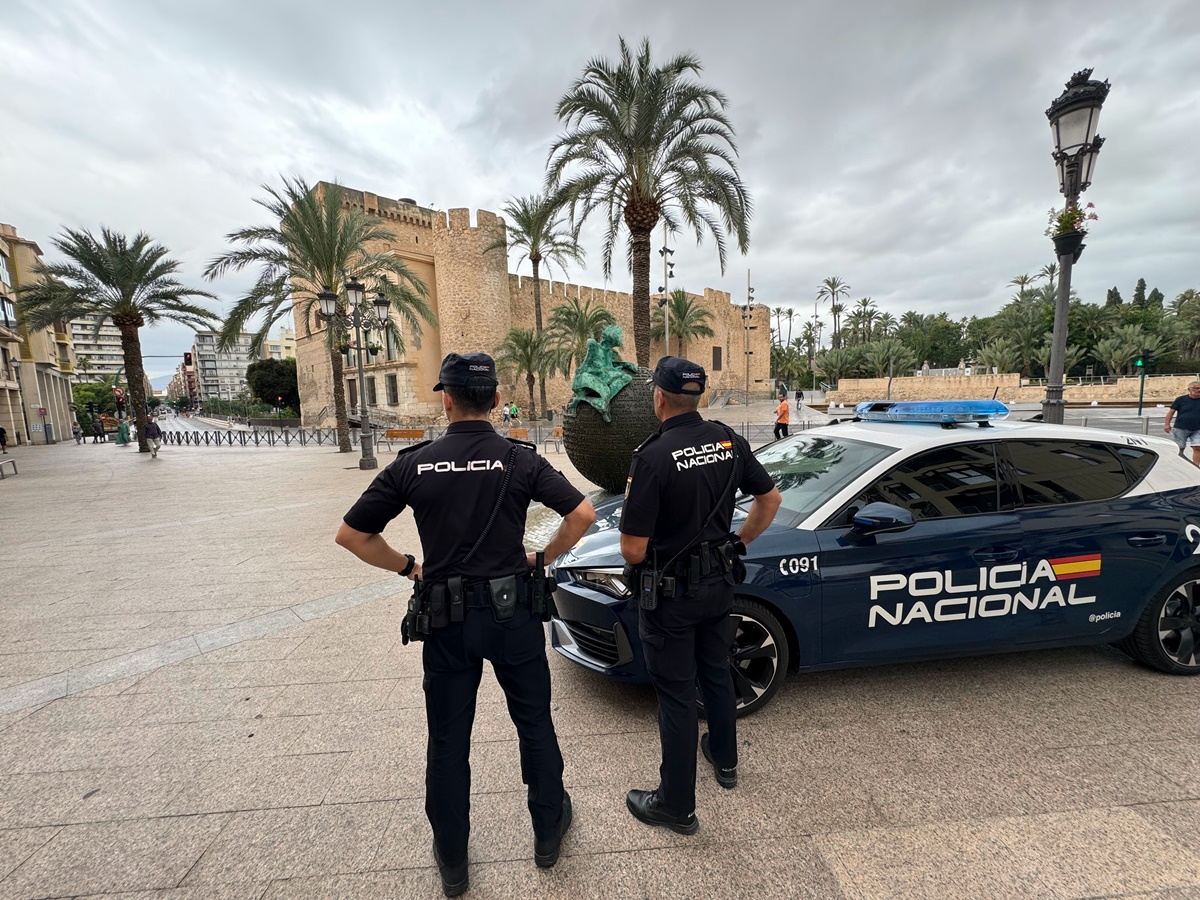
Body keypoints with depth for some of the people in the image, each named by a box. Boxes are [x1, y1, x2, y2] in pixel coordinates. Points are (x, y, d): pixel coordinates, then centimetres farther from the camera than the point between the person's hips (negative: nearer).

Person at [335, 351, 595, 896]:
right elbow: (583, 514, -15)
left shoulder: (414, 464, -6)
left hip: (444, 620, 1)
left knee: (447, 740, 18)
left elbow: (350, 534, -1)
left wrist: (407, 567, 8)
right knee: (535, 725, 20)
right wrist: (543, 557, 0)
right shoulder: (520, 459, -9)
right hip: (512, 611, 0)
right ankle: (548, 831, 39)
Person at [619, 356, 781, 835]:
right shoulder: (729, 440, -5)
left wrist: (636, 559, -1)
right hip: (718, 582, 6)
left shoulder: (653, 456, -25)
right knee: (716, 673, 26)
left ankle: (677, 805, 27)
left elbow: (633, 548, -24)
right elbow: (770, 498, 6)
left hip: (670, 591, -6)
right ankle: (724, 760, 48)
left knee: (675, 695, 9)